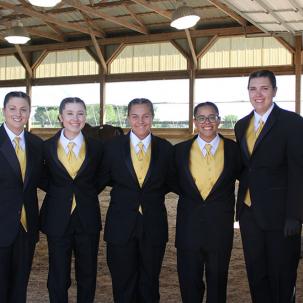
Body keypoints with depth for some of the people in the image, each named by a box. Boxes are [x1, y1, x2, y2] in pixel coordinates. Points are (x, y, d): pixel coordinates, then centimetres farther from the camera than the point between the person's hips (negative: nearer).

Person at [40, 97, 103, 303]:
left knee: (87, 275, 12)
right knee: (58, 278, 7)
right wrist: (60, 194, 2)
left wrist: (86, 194, 4)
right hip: (57, 219, -1)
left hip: (88, 220, 1)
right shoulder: (47, 147, -1)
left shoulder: (96, 147, 1)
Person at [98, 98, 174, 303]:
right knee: (123, 285, 9)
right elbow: (104, 179, 7)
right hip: (121, 224, 0)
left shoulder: (165, 148, 1)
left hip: (154, 226, 1)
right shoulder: (113, 146, 0)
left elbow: (170, 183, 9)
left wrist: (153, 192, 0)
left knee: (149, 285, 13)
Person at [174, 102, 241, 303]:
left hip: (221, 226, 0)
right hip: (188, 226, 1)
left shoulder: (233, 149, -1)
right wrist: (190, 196, 0)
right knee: (189, 281, 10)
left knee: (218, 282, 12)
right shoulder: (181, 150, 2)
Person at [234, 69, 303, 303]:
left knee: (282, 275, 6)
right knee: (255, 272, 13)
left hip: (278, 213, -5)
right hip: (249, 211, 6)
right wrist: (241, 205, 5)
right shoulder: (242, 125, 11)